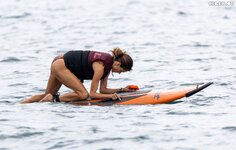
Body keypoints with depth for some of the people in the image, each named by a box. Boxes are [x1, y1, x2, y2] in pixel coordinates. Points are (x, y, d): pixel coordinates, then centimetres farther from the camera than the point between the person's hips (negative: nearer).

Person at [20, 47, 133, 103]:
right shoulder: (100, 66, -28)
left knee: (47, 95, 22)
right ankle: (54, 99, -11)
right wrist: (110, 96, -30)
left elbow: (102, 90, 3)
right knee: (83, 94, -21)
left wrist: (121, 90, -4)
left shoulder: (110, 61, -3)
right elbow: (92, 94, -24)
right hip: (60, 66, -10)